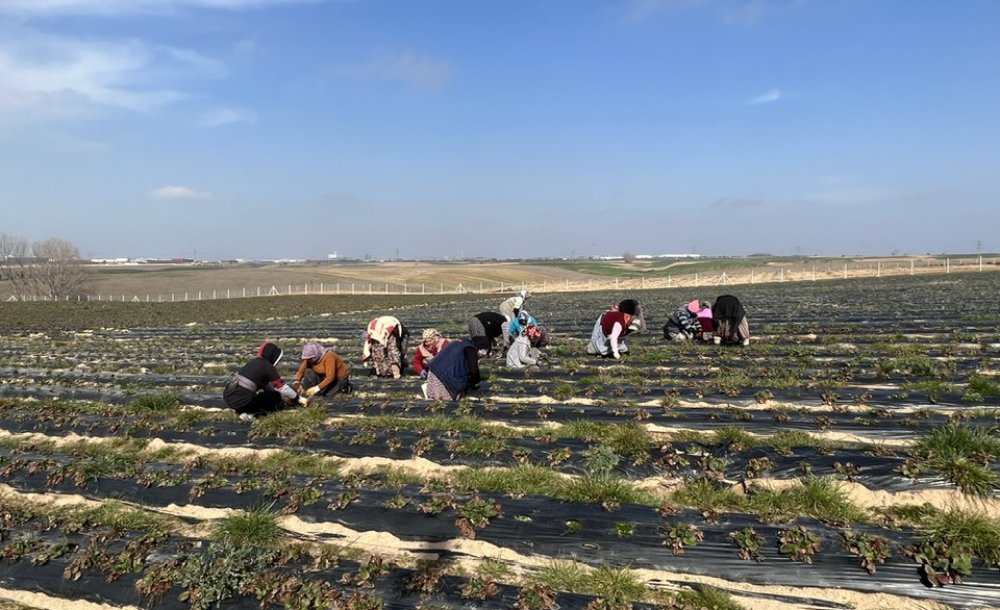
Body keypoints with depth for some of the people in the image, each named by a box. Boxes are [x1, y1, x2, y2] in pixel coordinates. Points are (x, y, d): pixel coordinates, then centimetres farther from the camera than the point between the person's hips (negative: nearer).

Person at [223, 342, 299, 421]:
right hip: (242, 401, -7)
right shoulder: (268, 367, -4)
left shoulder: (254, 361, 19)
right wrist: (296, 398, 17)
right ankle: (252, 413, -5)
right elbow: (283, 388, -1)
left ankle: (241, 410, 10)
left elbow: (266, 384, 30)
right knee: (276, 396, 8)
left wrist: (286, 397, 32)